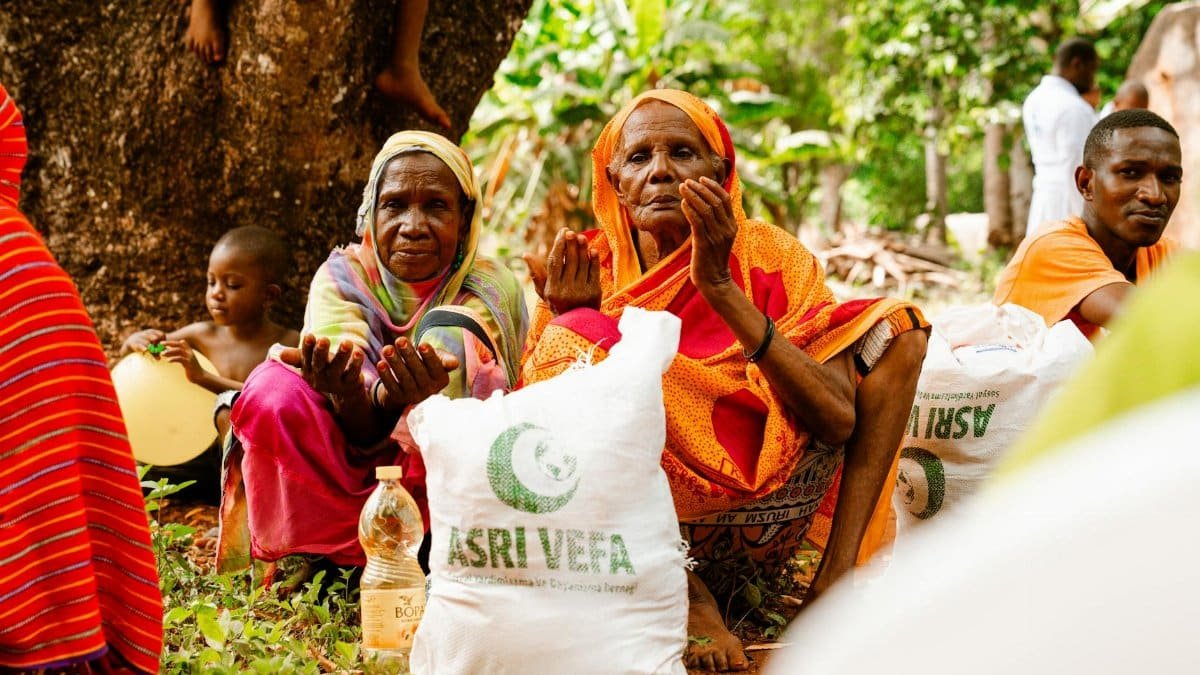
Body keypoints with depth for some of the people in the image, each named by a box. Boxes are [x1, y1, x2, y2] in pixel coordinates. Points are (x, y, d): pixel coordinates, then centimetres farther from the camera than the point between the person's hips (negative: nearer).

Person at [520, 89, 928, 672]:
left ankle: (835, 578, -13)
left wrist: (723, 290, -23)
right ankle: (689, 600, -17)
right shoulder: (589, 269, -2)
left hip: (763, 502, 1)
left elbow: (839, 422, -17)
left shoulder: (769, 256, -3)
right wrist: (571, 320, -22)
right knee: (572, 341, -24)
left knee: (897, 327, -5)